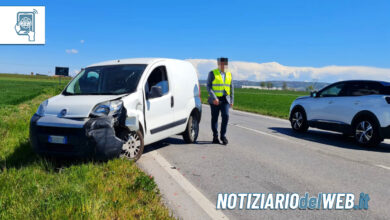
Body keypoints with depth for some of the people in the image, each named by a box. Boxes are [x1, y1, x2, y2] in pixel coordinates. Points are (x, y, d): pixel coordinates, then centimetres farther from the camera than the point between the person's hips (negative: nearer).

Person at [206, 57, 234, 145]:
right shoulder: (212, 73, -1)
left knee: (225, 116, -11)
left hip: (225, 99, 3)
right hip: (215, 100, -3)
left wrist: (232, 100, 10)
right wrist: (214, 98, -17)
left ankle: (223, 136, 2)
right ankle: (215, 137, 15)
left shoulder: (229, 74, 11)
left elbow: (231, 88, 15)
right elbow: (208, 87, -7)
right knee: (214, 118, 3)